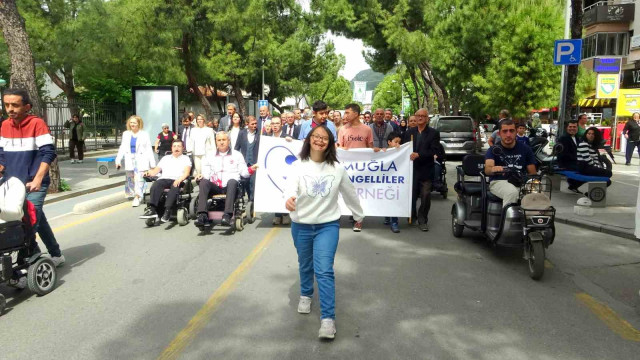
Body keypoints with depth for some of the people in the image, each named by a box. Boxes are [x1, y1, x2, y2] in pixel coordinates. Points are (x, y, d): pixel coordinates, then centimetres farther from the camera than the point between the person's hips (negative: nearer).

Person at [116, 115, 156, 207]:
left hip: (141, 161, -4)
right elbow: (122, 148, 12)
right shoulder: (126, 134, 12)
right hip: (130, 160, 4)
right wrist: (118, 160, 2)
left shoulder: (144, 134, 1)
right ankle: (132, 194, 22)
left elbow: (148, 149, 0)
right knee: (130, 179, 9)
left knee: (139, 179, -12)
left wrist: (152, 164, -3)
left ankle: (137, 198, -15)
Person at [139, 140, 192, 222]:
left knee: (175, 187, -37)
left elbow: (187, 172, 4)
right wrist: (149, 173, -2)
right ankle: (152, 209, -43)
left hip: (177, 181, -3)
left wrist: (179, 179, -17)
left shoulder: (185, 158, 22)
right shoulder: (166, 158, 32)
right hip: (164, 179, 3)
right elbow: (156, 170, 22)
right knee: (156, 184, -31)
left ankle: (167, 211, -49)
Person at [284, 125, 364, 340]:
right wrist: (289, 199, -50)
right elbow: (291, 186, -27)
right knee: (305, 265, 20)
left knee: (324, 271, -10)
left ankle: (328, 318, -8)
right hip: (301, 226, 1)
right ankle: (306, 295, 48)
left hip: (328, 225, -1)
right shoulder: (298, 166, -7)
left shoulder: (337, 168, -4)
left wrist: (359, 215, 21)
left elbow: (349, 193, 9)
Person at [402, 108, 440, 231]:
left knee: (425, 196, -2)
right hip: (411, 168, 2)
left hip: (426, 169, -2)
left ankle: (422, 220, 11)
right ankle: (412, 216, 29)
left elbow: (433, 151, -11)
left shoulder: (434, 133, -1)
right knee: (411, 194, 10)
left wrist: (418, 155, -22)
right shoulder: (409, 132, 9)